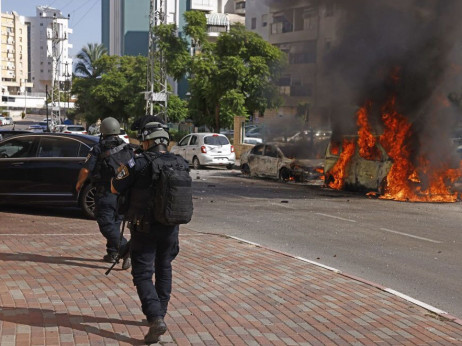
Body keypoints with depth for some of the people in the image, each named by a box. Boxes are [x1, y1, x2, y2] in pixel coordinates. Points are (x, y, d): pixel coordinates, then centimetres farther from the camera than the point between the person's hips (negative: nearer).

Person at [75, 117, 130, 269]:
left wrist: (79, 183, 9)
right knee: (115, 224, 18)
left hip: (105, 193, -5)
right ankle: (111, 254, 22)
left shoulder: (98, 149, -6)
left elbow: (85, 170, -10)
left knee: (107, 225, -6)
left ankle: (126, 249, -23)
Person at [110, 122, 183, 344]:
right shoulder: (180, 164, 0)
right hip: (170, 228, 5)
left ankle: (156, 319, -16)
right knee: (164, 271, 20)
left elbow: (115, 188, -5)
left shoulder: (139, 164, -14)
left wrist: (122, 167, 13)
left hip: (144, 229, -5)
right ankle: (159, 315, 29)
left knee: (143, 275, -1)